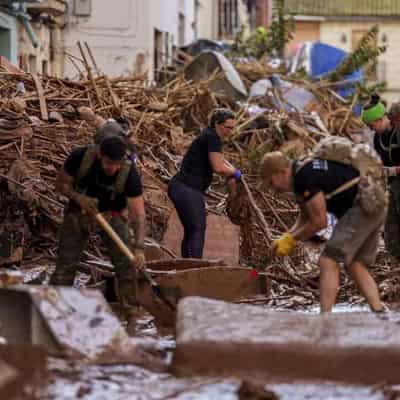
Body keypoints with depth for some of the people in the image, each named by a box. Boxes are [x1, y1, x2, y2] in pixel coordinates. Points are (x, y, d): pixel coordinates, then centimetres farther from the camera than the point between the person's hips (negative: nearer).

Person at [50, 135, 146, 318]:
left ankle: (130, 309, -2)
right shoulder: (80, 157, -28)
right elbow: (61, 183, -12)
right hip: (79, 212, 0)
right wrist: (78, 197, -32)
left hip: (111, 214, 0)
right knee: (66, 263, -6)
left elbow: (138, 214, -28)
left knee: (126, 261, -12)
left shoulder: (129, 174, -30)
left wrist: (139, 247, -40)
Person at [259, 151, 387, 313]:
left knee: (328, 262, -9)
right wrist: (286, 238, 8)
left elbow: (319, 221, -14)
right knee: (356, 266, 14)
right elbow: (305, 218, 23)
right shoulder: (301, 174, 15)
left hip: (362, 207, -10)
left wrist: (291, 239, -2)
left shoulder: (305, 177, -17)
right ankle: (379, 314, 6)